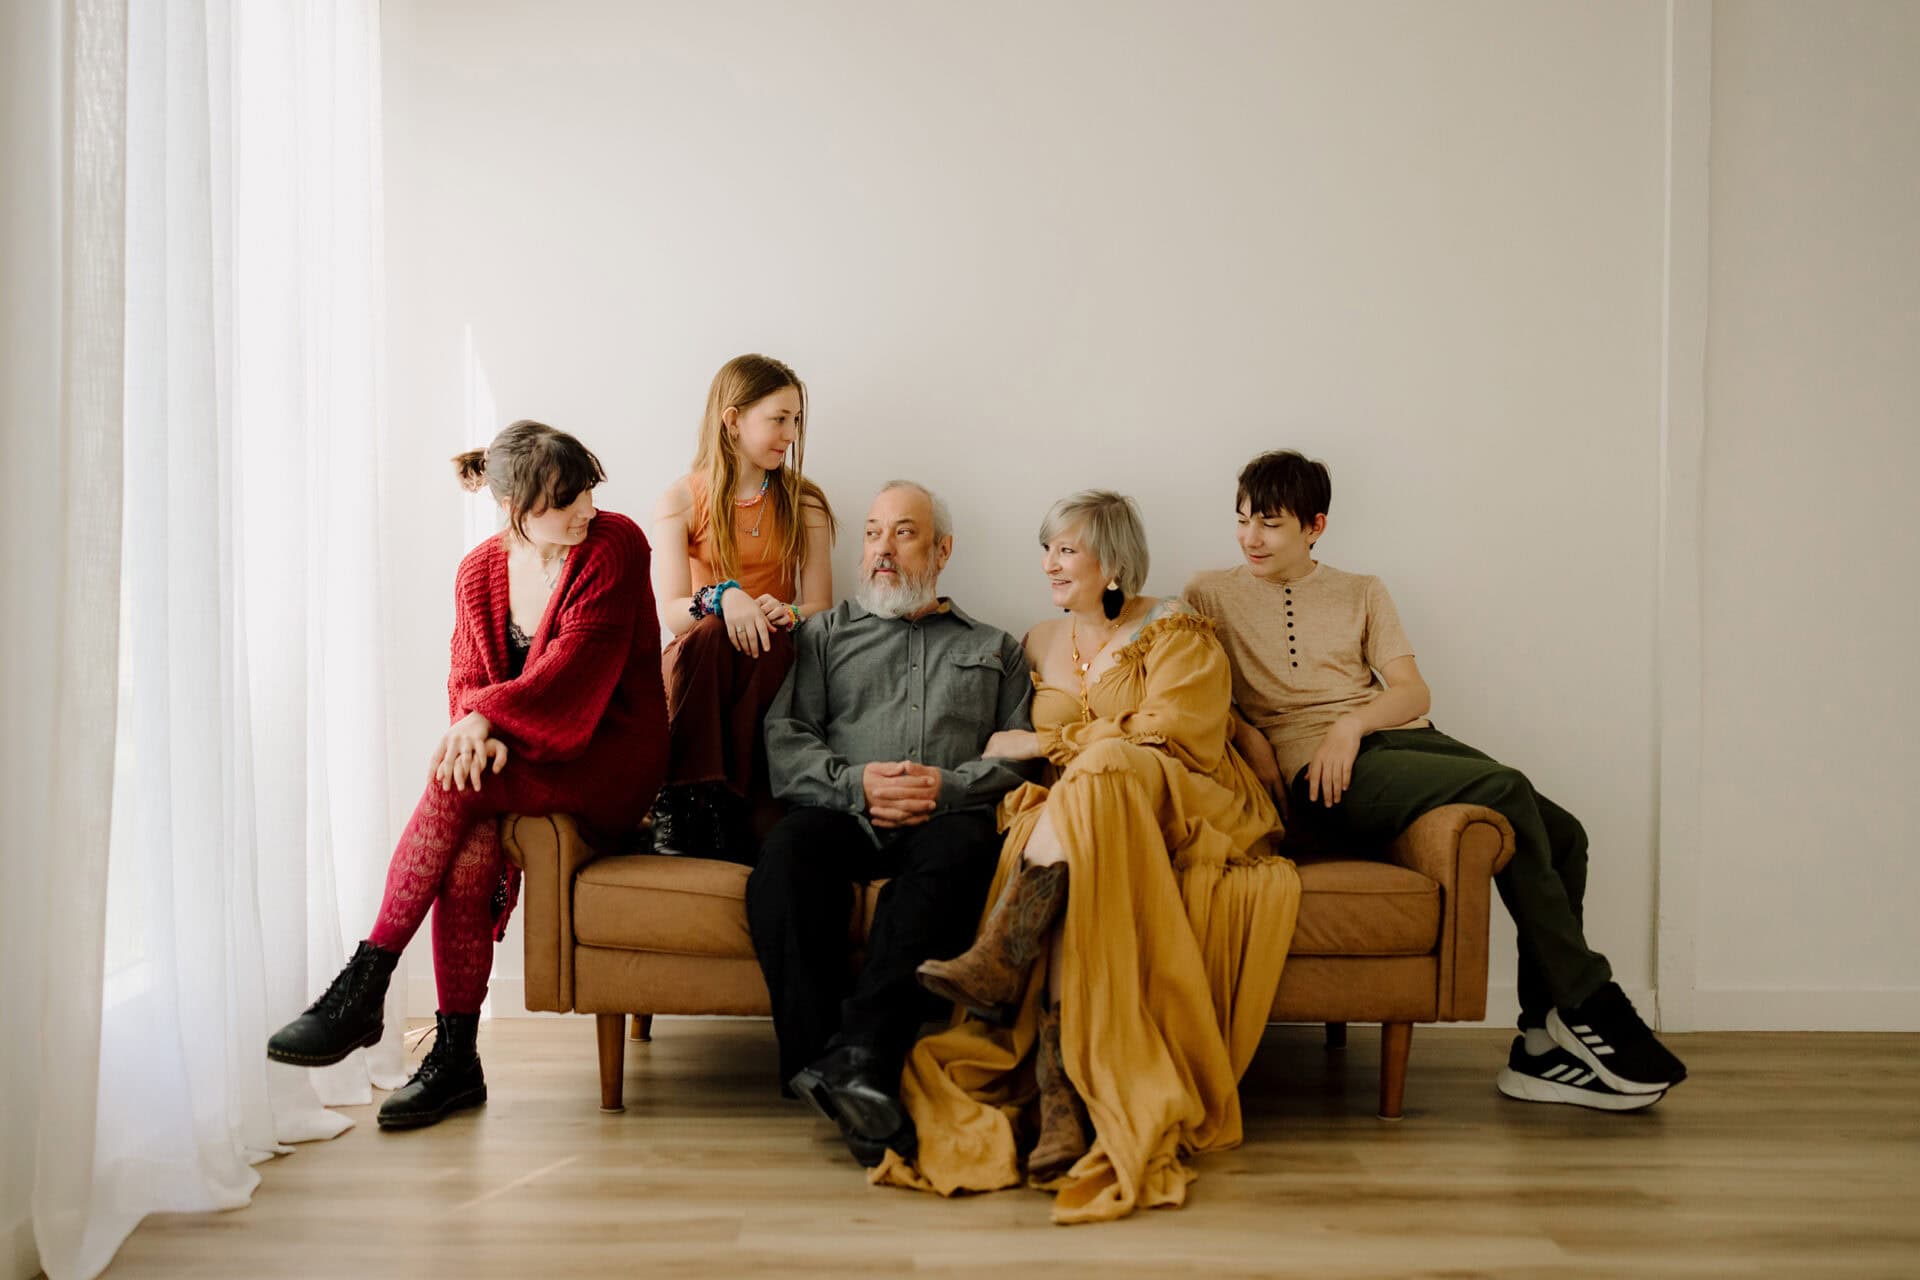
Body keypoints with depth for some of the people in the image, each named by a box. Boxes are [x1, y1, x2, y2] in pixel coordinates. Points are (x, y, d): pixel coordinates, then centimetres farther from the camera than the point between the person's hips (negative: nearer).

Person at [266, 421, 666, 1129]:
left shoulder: (615, 544, -7)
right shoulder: (481, 570, 8)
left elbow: (578, 663, -16)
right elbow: (466, 678, 5)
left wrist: (487, 715, -24)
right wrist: (479, 733, -18)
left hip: (609, 758, -4)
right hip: (518, 755, 4)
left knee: (455, 785, -30)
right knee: (468, 852, -28)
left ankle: (364, 984, -22)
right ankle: (454, 1059, -17)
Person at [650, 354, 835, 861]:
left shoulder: (803, 503, 9)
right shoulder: (681, 500, 2)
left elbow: (820, 608, 2)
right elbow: (670, 614, -8)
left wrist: (784, 613, -21)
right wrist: (723, 598, -29)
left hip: (766, 661, 1)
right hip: (696, 663, -1)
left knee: (771, 638, -34)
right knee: (709, 633, -36)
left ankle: (731, 808, -35)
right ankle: (686, 803, -37)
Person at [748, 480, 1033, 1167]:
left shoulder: (993, 648, 27)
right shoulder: (825, 633, 26)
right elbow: (783, 740, 11)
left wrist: (950, 786, -8)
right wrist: (856, 783, -8)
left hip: (946, 819, -1)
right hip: (843, 814, 1)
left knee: (963, 846, -38)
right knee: (789, 847, -35)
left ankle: (862, 1053, -46)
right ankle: (822, 1058, -38)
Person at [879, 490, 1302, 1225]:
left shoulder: (1175, 633, 4)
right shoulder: (1041, 646, 21)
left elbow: (1168, 738, -11)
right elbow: (1018, 757, 19)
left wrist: (1050, 745, -8)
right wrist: (1028, 792, -5)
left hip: (1185, 816, -3)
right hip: (1073, 821, 4)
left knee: (1100, 770, -37)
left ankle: (998, 963, -41)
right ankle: (1061, 1095, -45)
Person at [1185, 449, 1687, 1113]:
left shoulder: (1361, 593, 22)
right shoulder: (1212, 594, 14)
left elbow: (1413, 692, 11)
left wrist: (1353, 721, -10)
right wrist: (1265, 769, -12)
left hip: (1399, 736, 5)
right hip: (1321, 774, -5)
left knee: (1562, 833, -16)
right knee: (1506, 792, -27)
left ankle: (1544, 1046, -13)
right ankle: (1590, 1006, -20)